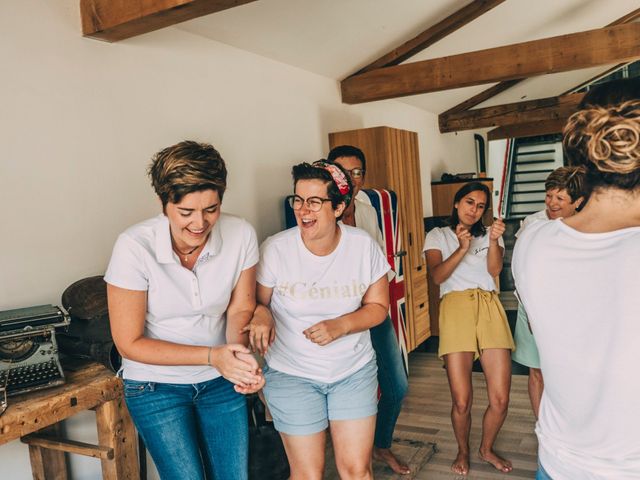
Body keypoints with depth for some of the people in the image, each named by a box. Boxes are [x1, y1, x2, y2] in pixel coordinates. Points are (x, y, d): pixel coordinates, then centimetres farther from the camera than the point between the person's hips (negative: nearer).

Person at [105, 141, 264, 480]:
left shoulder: (241, 235, -18)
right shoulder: (134, 247, -24)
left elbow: (240, 309, -5)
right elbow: (129, 343, -18)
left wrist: (239, 354, -26)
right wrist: (211, 356, -26)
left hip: (221, 379, 3)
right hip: (157, 385, -2)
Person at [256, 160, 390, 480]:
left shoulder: (363, 246, -9)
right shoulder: (275, 249, -15)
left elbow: (378, 306, -1)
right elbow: (255, 304, -1)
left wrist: (340, 327, -18)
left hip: (354, 371, 2)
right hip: (291, 374, -1)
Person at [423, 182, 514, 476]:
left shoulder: (489, 235, 21)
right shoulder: (438, 236, 15)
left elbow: (494, 269, 1)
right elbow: (437, 276, -1)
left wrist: (494, 240, -16)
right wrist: (462, 248, -13)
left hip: (489, 308, 2)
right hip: (455, 307, -2)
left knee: (500, 399, -2)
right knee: (461, 401, -6)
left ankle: (487, 449, 28)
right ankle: (463, 451, 25)